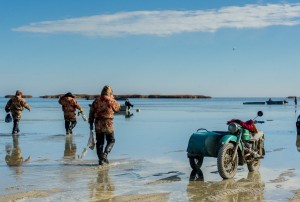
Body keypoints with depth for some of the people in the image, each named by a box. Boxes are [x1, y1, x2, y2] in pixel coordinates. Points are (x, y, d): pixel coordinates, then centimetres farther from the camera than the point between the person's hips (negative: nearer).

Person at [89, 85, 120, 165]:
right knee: (111, 141, 12)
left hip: (98, 124, 3)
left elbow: (91, 112, 6)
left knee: (99, 142, 10)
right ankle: (105, 154, -7)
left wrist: (91, 123, 13)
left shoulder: (96, 100, 5)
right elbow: (117, 108, 15)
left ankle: (101, 159, 10)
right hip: (108, 123, -3)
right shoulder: (111, 101, -4)